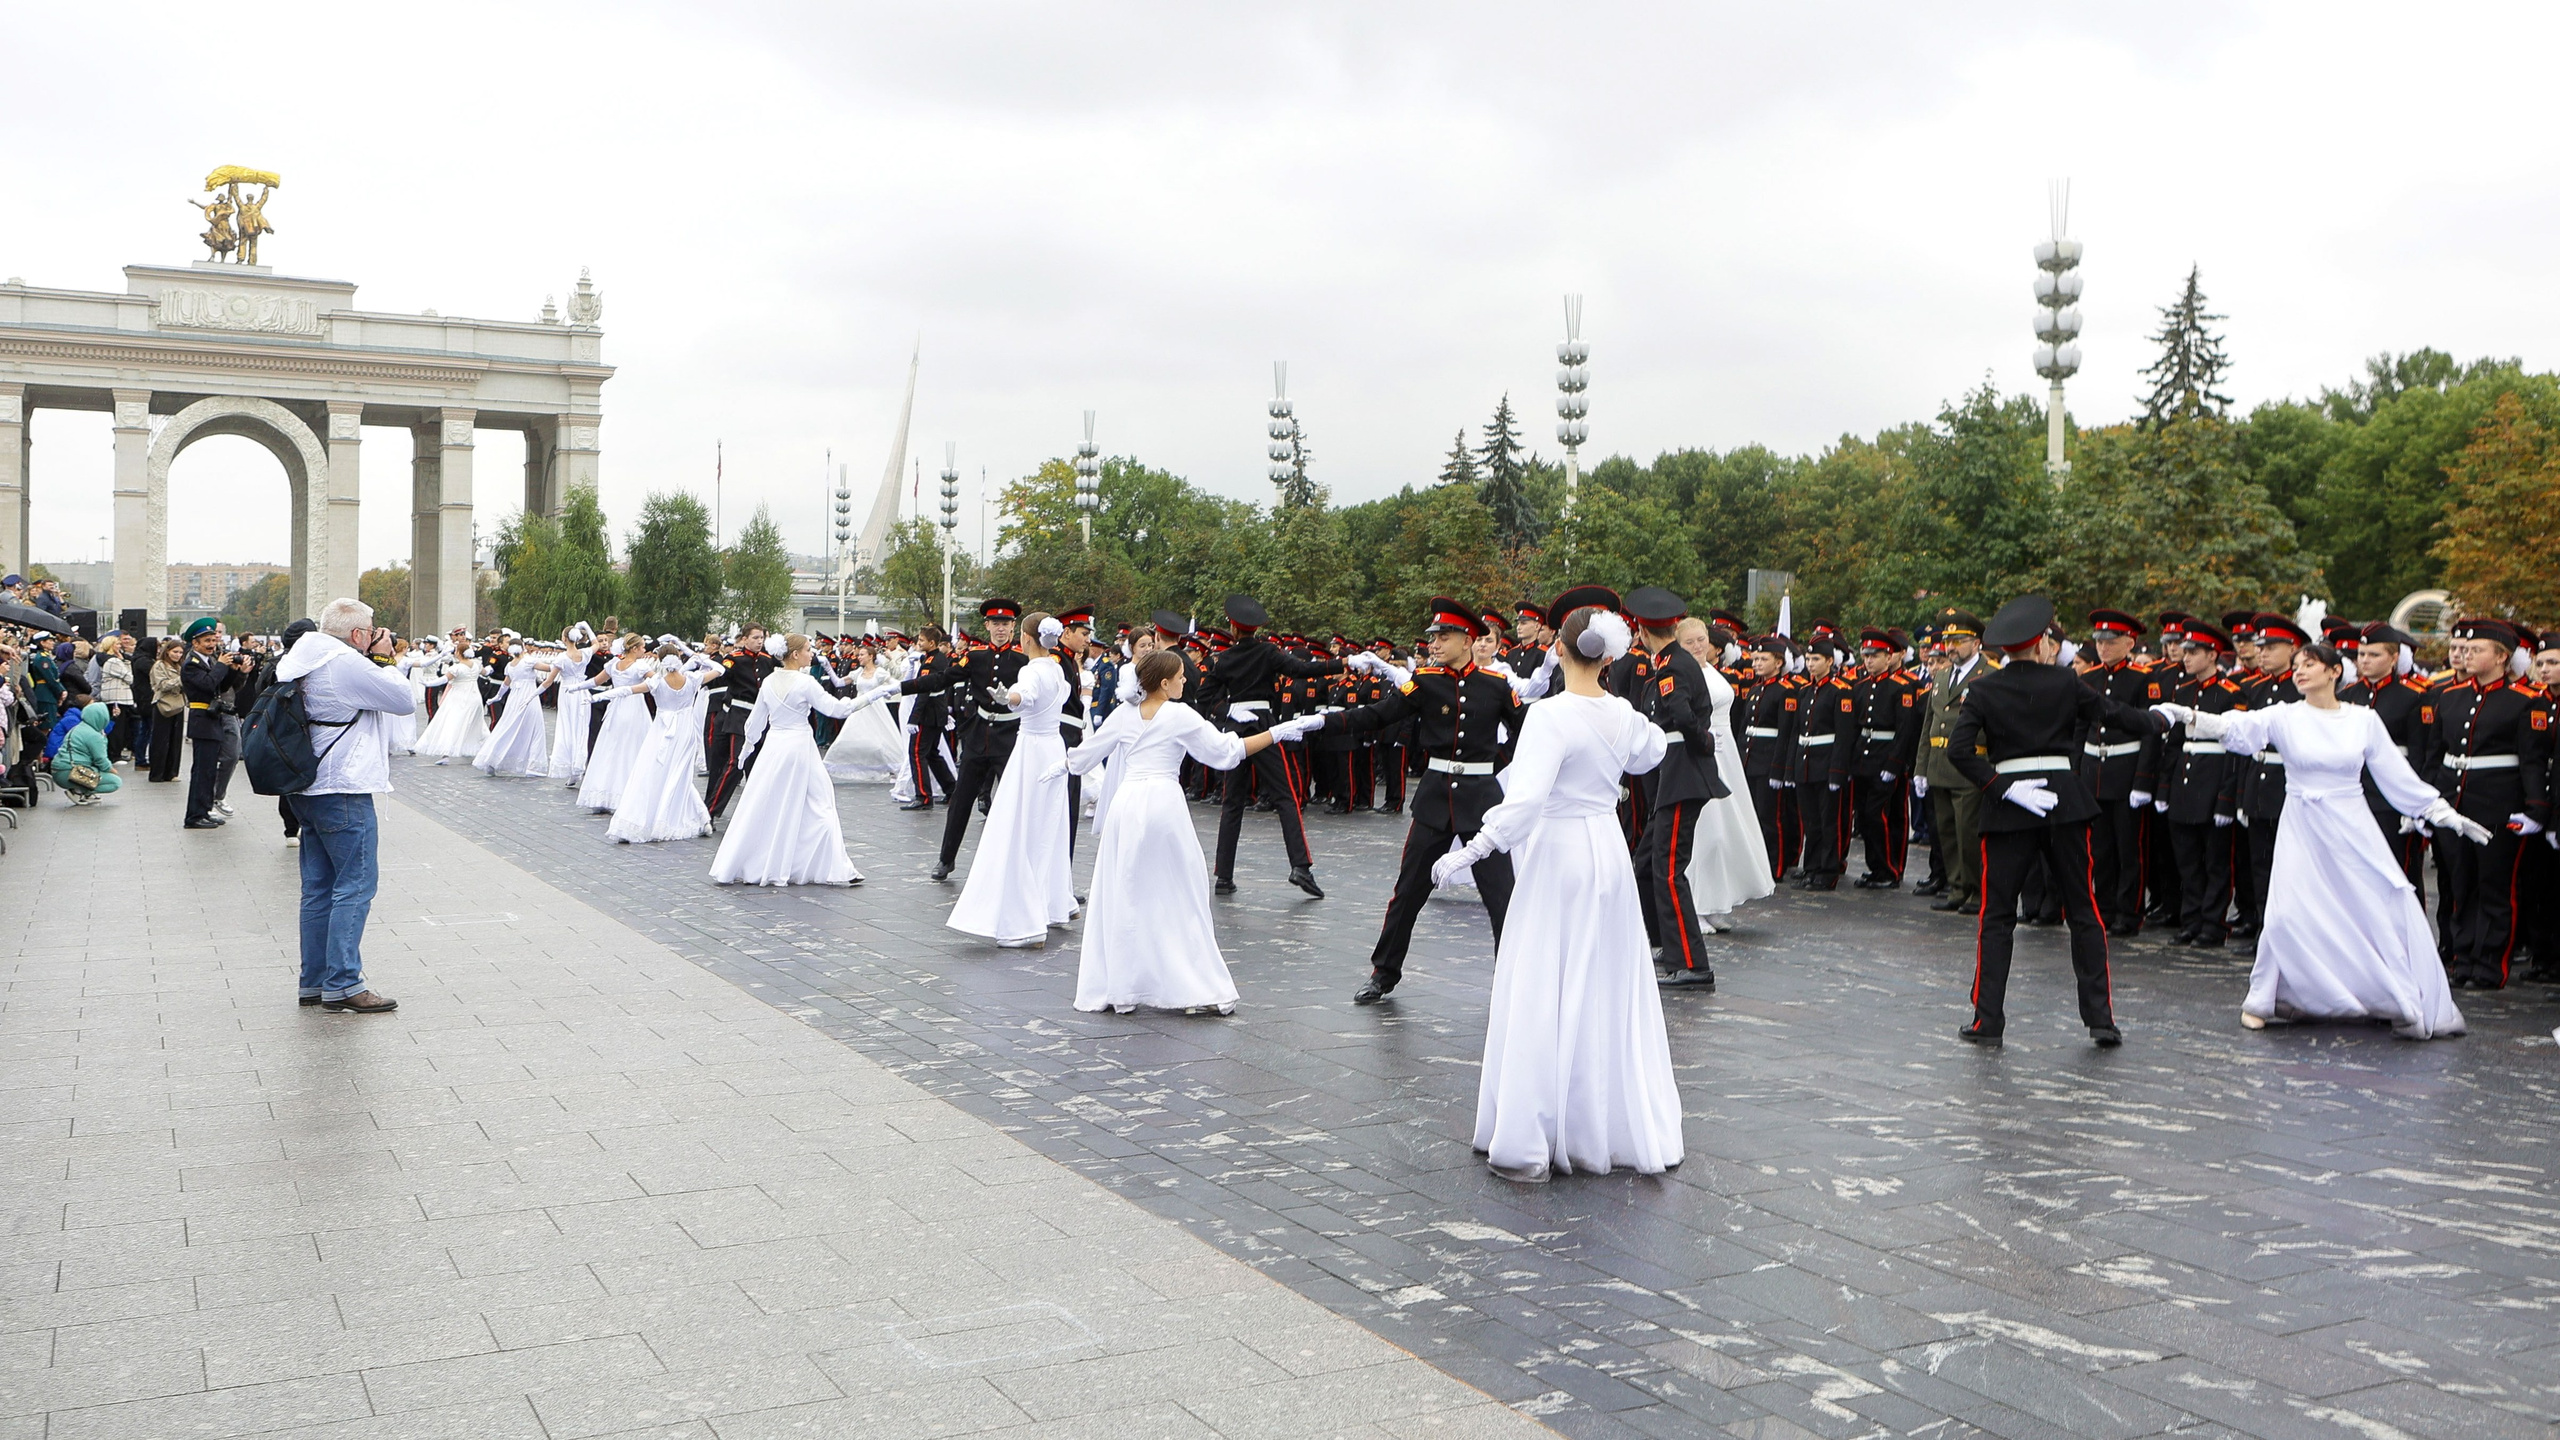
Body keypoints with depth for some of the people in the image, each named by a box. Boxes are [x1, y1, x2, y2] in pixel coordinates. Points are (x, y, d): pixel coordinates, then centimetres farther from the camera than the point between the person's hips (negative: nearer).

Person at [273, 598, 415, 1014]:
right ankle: (342, 985, -7)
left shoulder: (302, 664, 14)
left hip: (310, 788, 10)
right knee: (355, 885, -6)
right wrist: (383, 660, 1)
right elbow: (403, 699, -11)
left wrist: (375, 662, 14)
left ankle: (315, 982, 18)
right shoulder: (347, 664, -15)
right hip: (344, 791, -10)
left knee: (319, 887, 13)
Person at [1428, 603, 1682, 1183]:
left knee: (1542, 997, -1)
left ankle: (1527, 1145, 2)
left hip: (1558, 858, -6)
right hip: (1611, 853, 6)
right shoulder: (1623, 714, 2)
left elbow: (1524, 800, -28)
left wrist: (1472, 850, -23)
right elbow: (1649, 753, 25)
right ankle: (1624, 1130, 26)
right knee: (1611, 994, 16)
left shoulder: (1551, 715, -18)